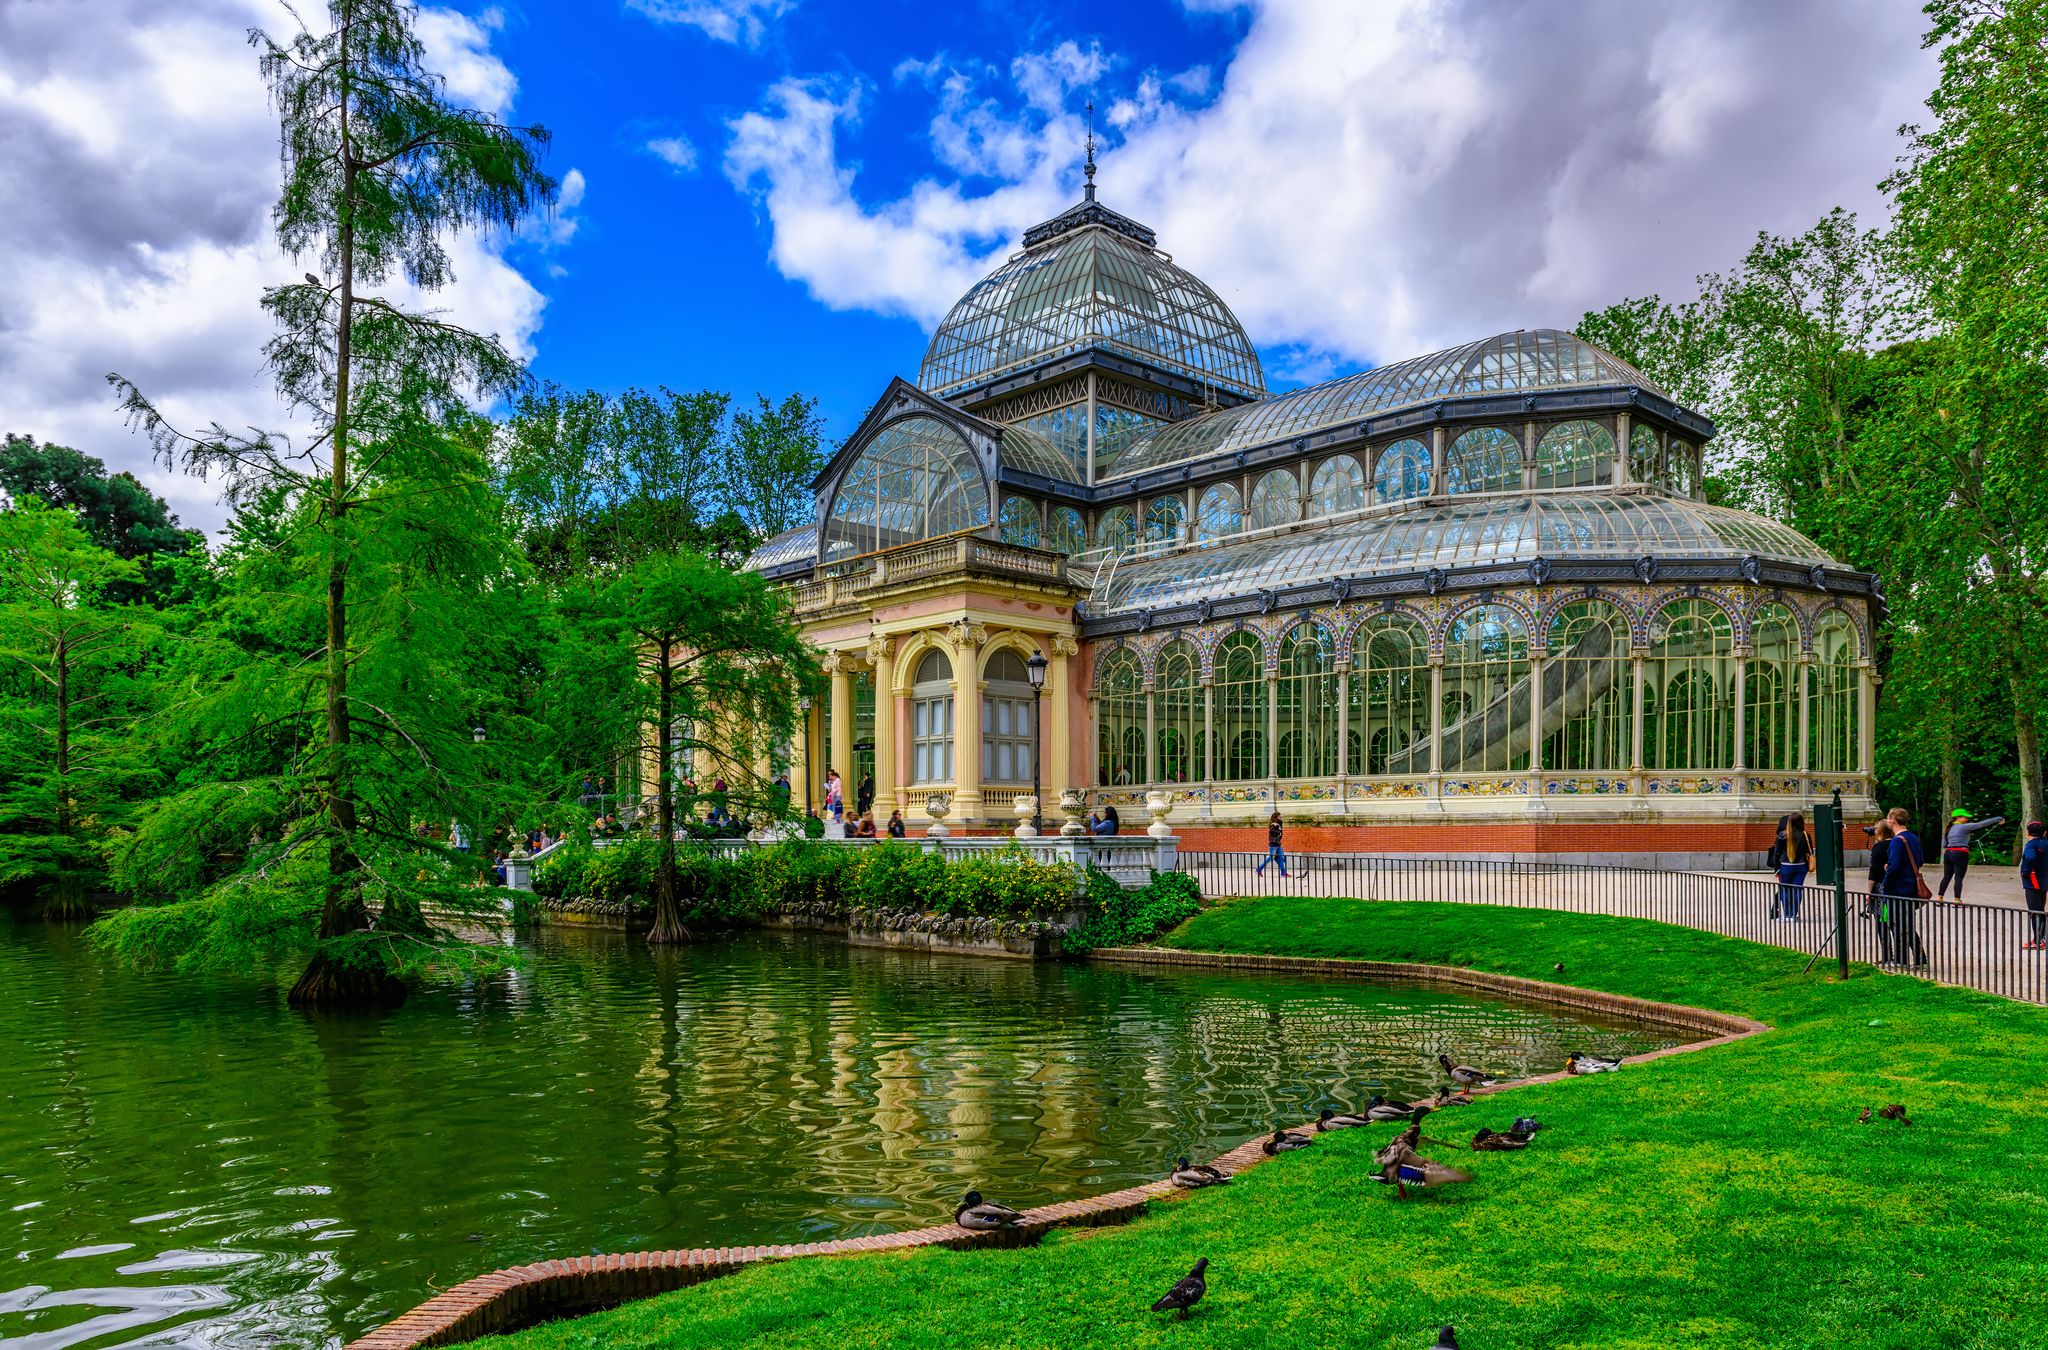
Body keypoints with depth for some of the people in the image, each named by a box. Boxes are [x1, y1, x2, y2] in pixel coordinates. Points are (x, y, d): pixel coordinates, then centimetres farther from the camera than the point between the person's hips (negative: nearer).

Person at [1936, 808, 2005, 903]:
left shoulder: (1950, 828, 15)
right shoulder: (1964, 827, -5)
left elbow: (1944, 845, 18)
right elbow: (1981, 824, -5)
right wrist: (1999, 819, 0)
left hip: (1948, 853, 7)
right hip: (1960, 854, -7)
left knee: (1946, 876, 11)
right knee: (1959, 877, -3)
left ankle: (1939, 897, 10)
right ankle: (1957, 900, -2)